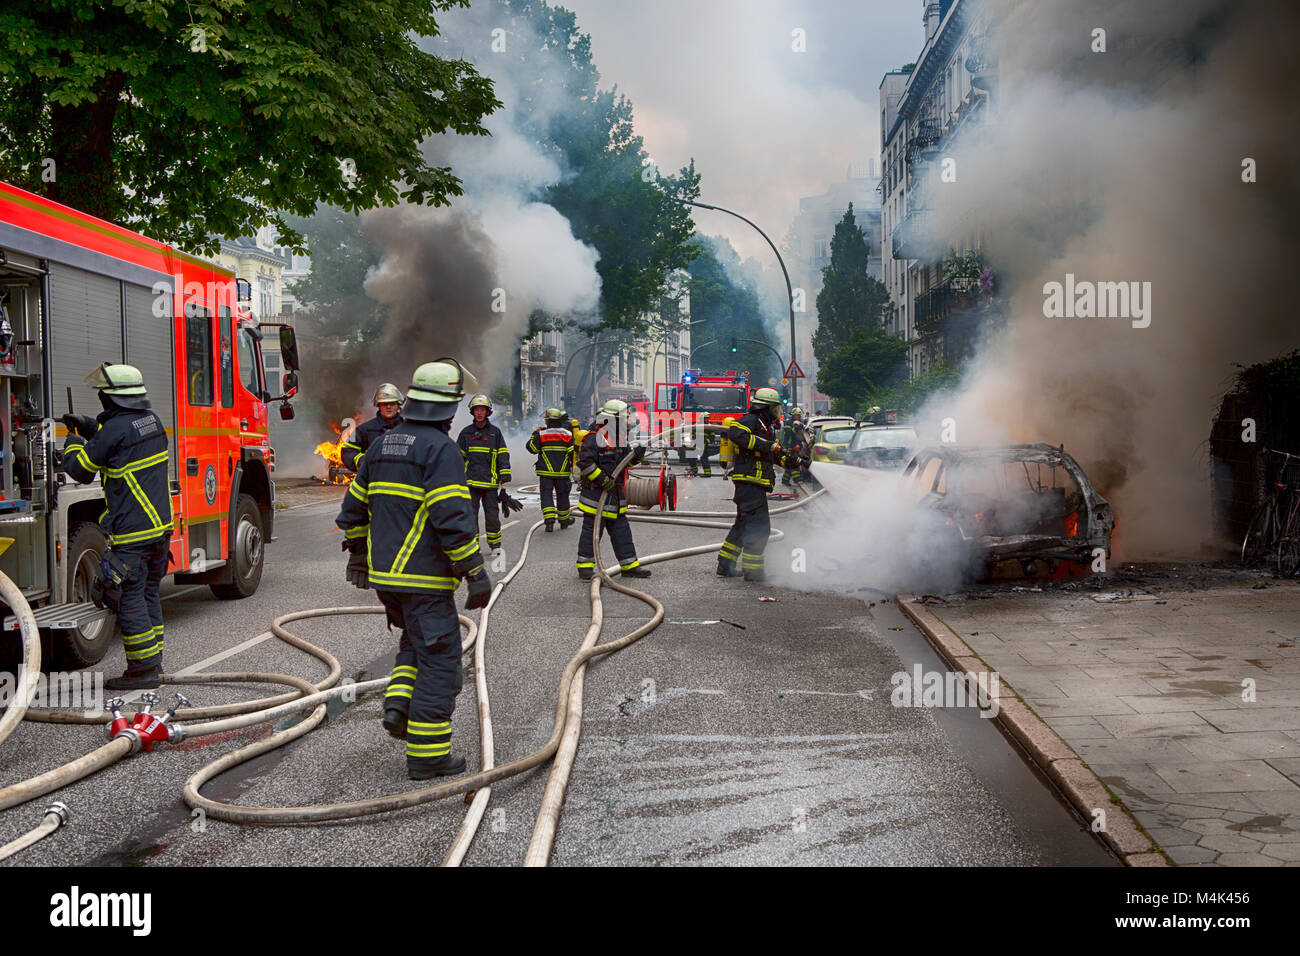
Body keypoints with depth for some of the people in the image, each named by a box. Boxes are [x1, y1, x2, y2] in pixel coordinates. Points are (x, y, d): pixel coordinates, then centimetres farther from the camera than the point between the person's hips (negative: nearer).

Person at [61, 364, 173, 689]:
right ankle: (153, 663, 21)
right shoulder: (151, 420, 8)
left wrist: (73, 442, 15)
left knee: (129, 598, -1)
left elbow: (80, 470, -4)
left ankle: (143, 669, 2)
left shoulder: (115, 429, -15)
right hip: (161, 526, 8)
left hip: (131, 531, -8)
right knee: (148, 595, 15)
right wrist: (88, 426, 28)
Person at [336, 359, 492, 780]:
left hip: (384, 573, 8)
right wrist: (477, 574, -15)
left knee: (416, 641, 27)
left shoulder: (382, 445, 10)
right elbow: (453, 519, -22)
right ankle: (427, 753, 4)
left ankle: (399, 703, 9)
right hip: (425, 577, -8)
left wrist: (357, 555, 31)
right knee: (438, 658, 1)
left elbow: (354, 508, 18)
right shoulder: (441, 449, -14)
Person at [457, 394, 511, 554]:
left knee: (492, 515, 3)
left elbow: (503, 456, 6)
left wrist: (505, 478, -1)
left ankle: (495, 544, 19)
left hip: (490, 482, 0)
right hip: (470, 482, 1)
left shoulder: (495, 432, 6)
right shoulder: (466, 432, 9)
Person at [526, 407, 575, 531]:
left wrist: (535, 433, 11)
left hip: (546, 471, -2)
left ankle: (549, 521, -16)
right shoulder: (568, 434, 1)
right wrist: (573, 465, 7)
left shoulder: (541, 434, -4)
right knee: (562, 496, 14)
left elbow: (532, 448, 0)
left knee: (546, 495, 1)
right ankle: (564, 521, 27)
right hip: (563, 472, 2)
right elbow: (573, 452, -3)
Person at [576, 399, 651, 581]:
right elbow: (585, 462, -22)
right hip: (596, 494, -9)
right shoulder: (594, 438, -15)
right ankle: (585, 566, 8)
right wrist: (602, 479, -24)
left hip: (616, 495, 9)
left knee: (621, 530, 11)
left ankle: (629, 565, 17)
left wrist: (638, 455, 1)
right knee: (592, 529, -2)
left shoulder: (619, 439, 14)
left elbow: (626, 461, 22)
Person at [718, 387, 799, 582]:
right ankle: (752, 570, -9)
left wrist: (795, 461, 12)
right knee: (758, 525, -11)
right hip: (749, 480, -11)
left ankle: (725, 565, 20)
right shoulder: (751, 420, -6)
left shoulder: (766, 427, 25)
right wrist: (762, 444, -26)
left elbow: (777, 454, 29)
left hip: (755, 484, 11)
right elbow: (734, 433, -26)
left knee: (745, 524, 15)